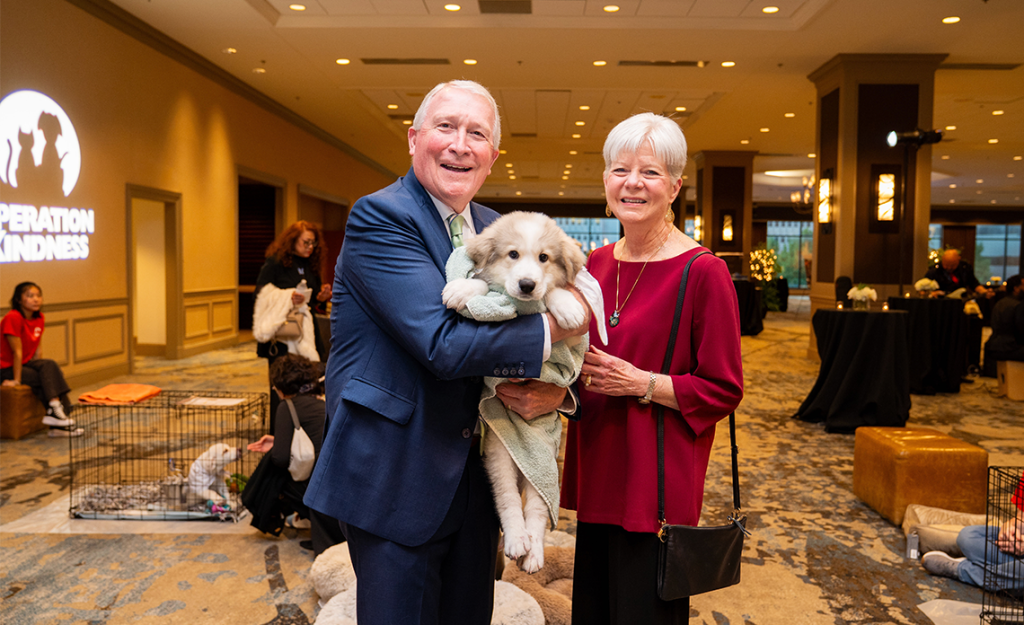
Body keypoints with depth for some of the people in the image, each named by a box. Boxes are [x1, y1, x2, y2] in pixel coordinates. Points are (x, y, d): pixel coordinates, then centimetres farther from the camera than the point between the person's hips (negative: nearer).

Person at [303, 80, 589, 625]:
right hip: (394, 479, -6)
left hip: (476, 476, 7)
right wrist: (560, 323, -16)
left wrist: (554, 389, -14)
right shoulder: (378, 218, -14)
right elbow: (443, 344, -26)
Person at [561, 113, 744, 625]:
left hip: (658, 484, -6)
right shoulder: (595, 265, 7)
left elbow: (724, 391, -11)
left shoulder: (702, 271, -12)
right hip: (597, 477, 6)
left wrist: (640, 383, -19)